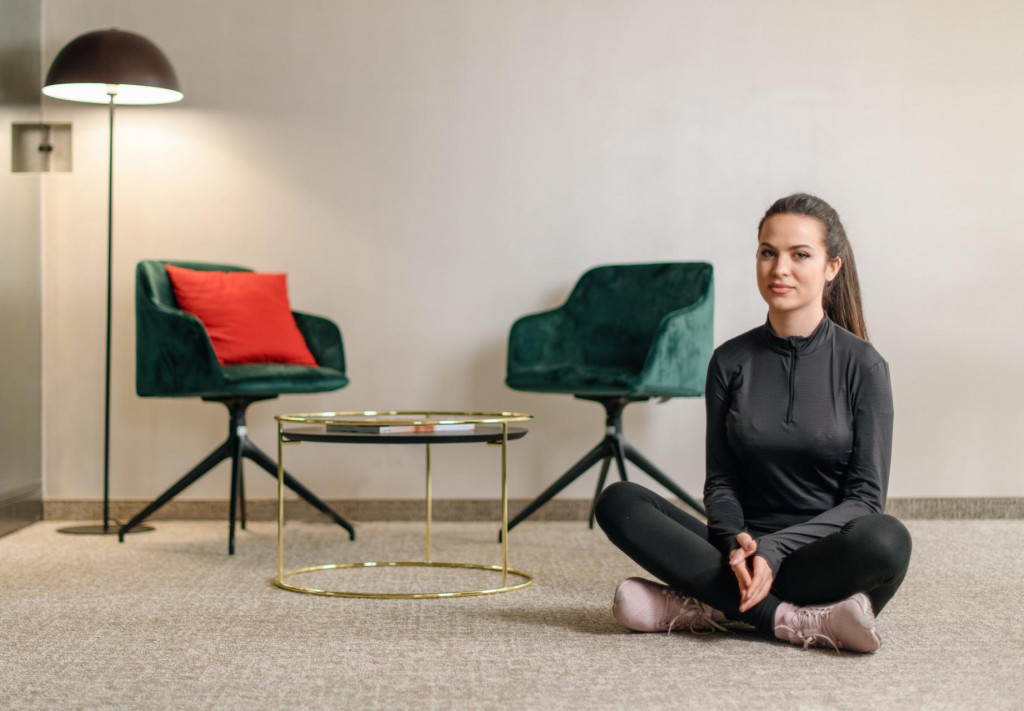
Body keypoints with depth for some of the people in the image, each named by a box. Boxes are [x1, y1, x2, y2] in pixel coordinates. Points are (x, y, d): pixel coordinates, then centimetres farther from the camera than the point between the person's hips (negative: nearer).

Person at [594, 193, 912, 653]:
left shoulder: (862, 365, -3)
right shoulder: (730, 362, 6)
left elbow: (865, 497, -6)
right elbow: (720, 481, 6)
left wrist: (774, 551, -19)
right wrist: (737, 542, -17)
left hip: (827, 559, -2)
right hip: (748, 554, 3)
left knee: (887, 539, -36)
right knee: (618, 502, -19)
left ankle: (710, 605, -22)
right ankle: (794, 622, -26)